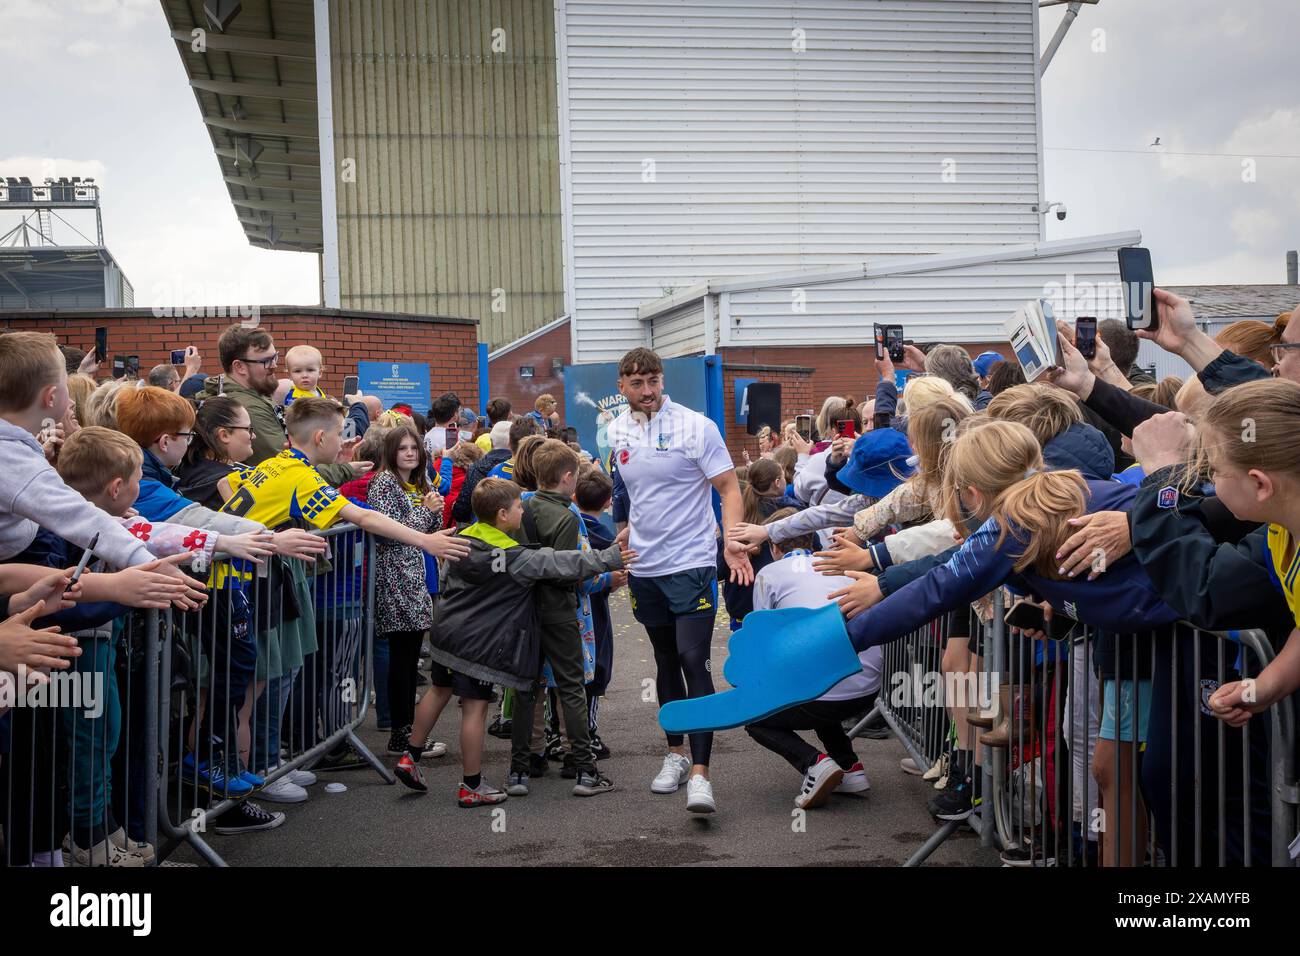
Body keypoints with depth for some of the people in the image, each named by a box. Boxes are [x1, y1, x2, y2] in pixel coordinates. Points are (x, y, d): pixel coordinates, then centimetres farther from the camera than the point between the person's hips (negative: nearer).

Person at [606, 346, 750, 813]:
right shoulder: (617, 432, 5)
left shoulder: (696, 427, -10)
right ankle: (675, 753, 28)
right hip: (643, 566, 5)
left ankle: (699, 773, -13)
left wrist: (731, 540, -25)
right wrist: (623, 540, 18)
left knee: (694, 661, -13)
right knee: (666, 662, 15)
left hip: (690, 563, -5)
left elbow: (728, 487, -11)